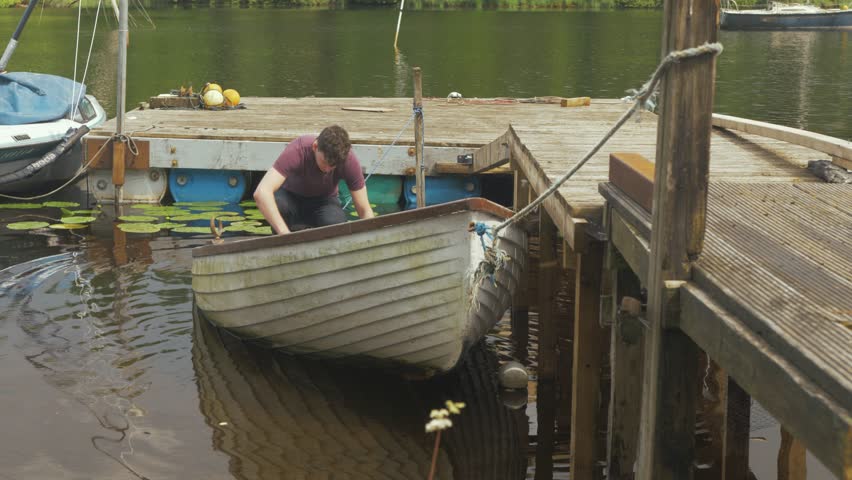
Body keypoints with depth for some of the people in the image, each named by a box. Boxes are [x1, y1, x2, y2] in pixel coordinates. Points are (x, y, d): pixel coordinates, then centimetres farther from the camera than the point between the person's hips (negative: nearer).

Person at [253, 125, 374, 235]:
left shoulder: (349, 160, -27)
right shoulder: (297, 151, -35)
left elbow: (365, 211, -19)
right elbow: (261, 193, -47)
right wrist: (285, 233, -58)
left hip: (323, 200, 2)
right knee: (277, 204, -38)